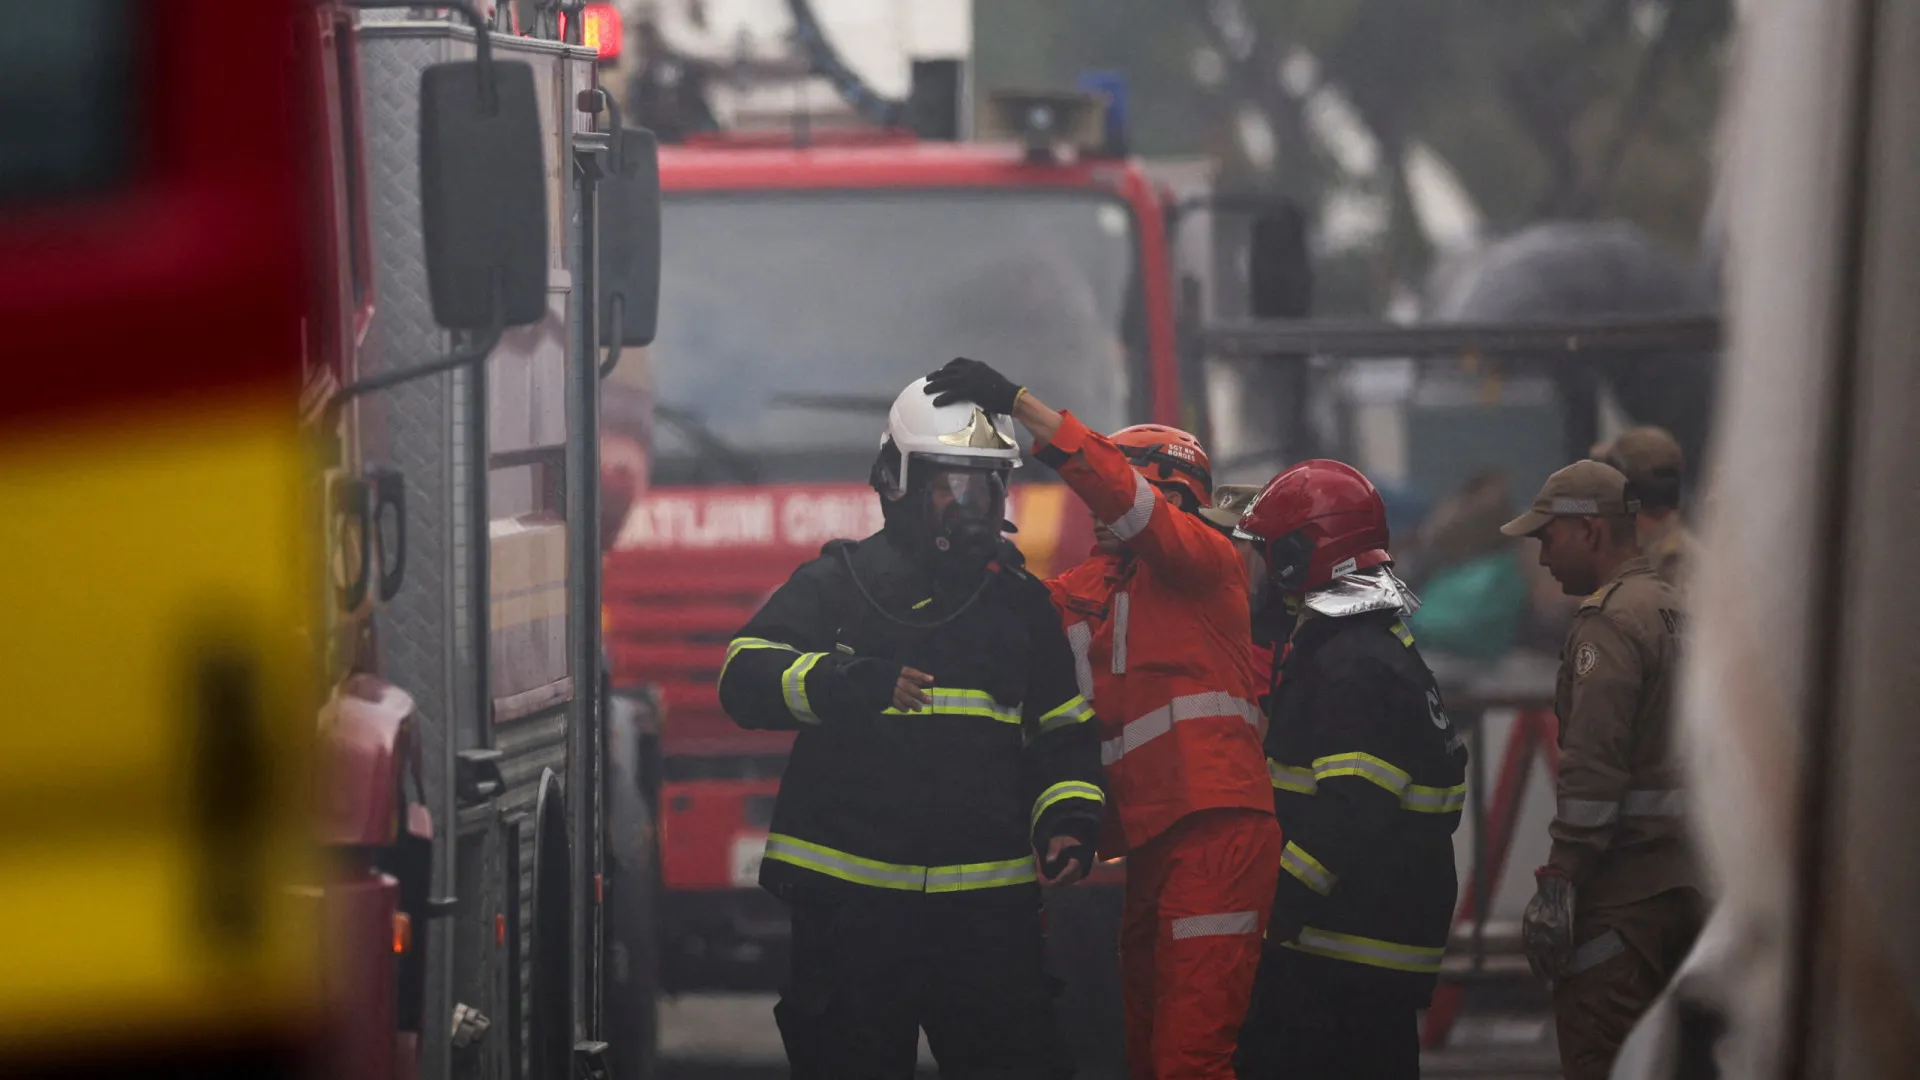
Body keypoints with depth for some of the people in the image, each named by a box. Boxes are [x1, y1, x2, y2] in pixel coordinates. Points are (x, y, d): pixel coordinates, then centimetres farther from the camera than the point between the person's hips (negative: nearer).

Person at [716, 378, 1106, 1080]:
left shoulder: (1020, 601, 15)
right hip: (849, 901, -2)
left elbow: (1065, 734, 21)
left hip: (986, 905, 2)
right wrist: (848, 683, -25)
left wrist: (1069, 820, 3)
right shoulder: (838, 584, 4)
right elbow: (746, 678, -9)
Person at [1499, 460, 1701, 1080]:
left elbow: (1594, 768, -20)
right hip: (1688, 882, 10)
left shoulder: (1609, 625, -12)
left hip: (1625, 890, -10)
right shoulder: (1677, 610, 17)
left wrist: (1557, 884, -19)